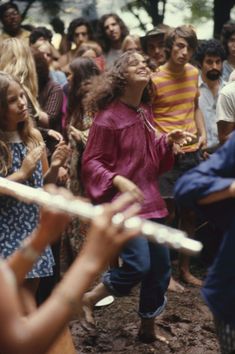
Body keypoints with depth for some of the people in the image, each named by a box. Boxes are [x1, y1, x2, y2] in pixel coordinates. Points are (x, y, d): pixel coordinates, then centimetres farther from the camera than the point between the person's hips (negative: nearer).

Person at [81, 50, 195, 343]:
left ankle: (147, 327, 26)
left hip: (149, 199, 8)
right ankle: (88, 299, 10)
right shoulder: (108, 117, -13)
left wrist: (168, 141, 2)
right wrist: (118, 181, -27)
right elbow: (91, 163, -12)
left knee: (161, 266, 9)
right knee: (138, 265, -16)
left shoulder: (145, 112, 10)